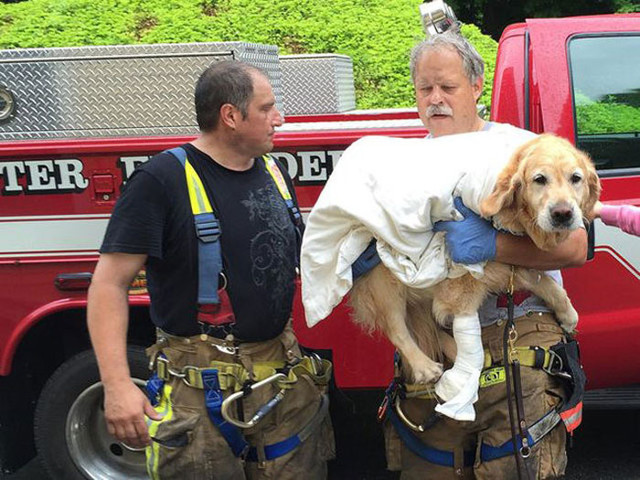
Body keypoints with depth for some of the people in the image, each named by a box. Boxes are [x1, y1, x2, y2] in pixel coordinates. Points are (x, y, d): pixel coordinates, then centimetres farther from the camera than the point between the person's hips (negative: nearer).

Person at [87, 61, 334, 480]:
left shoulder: (274, 172, 10)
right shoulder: (163, 180, -12)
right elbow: (110, 283, -14)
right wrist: (117, 385, -22)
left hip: (286, 378, 6)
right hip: (200, 388, -6)